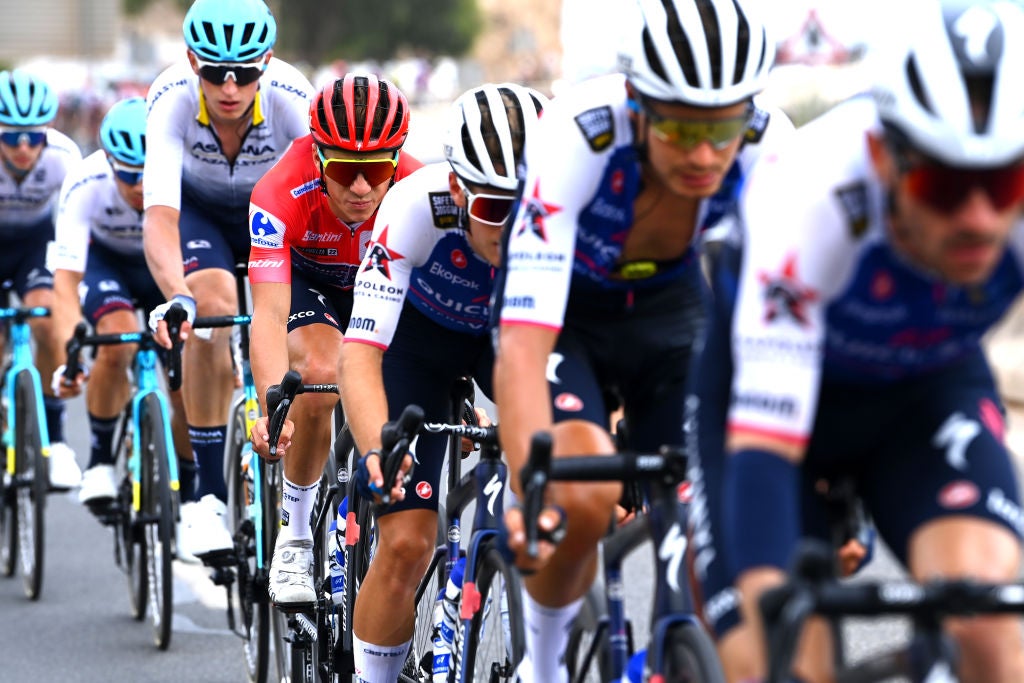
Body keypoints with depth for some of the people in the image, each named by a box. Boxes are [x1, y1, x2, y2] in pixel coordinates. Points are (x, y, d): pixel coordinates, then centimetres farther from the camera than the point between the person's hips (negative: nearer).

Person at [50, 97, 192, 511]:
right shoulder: (85, 186, -34)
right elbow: (65, 279, -38)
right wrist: (68, 358, -53)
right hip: (107, 262, -1)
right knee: (117, 343, -31)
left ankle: (186, 491, 14)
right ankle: (100, 458, -10)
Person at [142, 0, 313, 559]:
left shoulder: (292, 100, -35)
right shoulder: (172, 100, -35)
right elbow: (159, 217, -44)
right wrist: (176, 296, -62)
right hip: (199, 208, -1)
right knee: (211, 306, -28)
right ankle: (208, 492, -21)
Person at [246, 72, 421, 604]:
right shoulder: (281, 194, -38)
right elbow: (269, 313, -44)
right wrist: (272, 404, -60)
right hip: (307, 278, -2)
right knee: (321, 374, -31)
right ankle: (293, 532, -13)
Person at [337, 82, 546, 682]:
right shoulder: (417, 206, -38)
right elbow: (360, 357, -42)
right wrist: (381, 451, -59)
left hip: (509, 334, 2)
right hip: (419, 337, -2)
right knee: (406, 544, -13)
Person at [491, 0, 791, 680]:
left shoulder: (771, 147, -30)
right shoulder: (577, 137, -38)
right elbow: (523, 346, -43)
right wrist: (530, 491, -56)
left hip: (668, 307, 3)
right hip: (563, 308, -3)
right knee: (583, 503, -26)